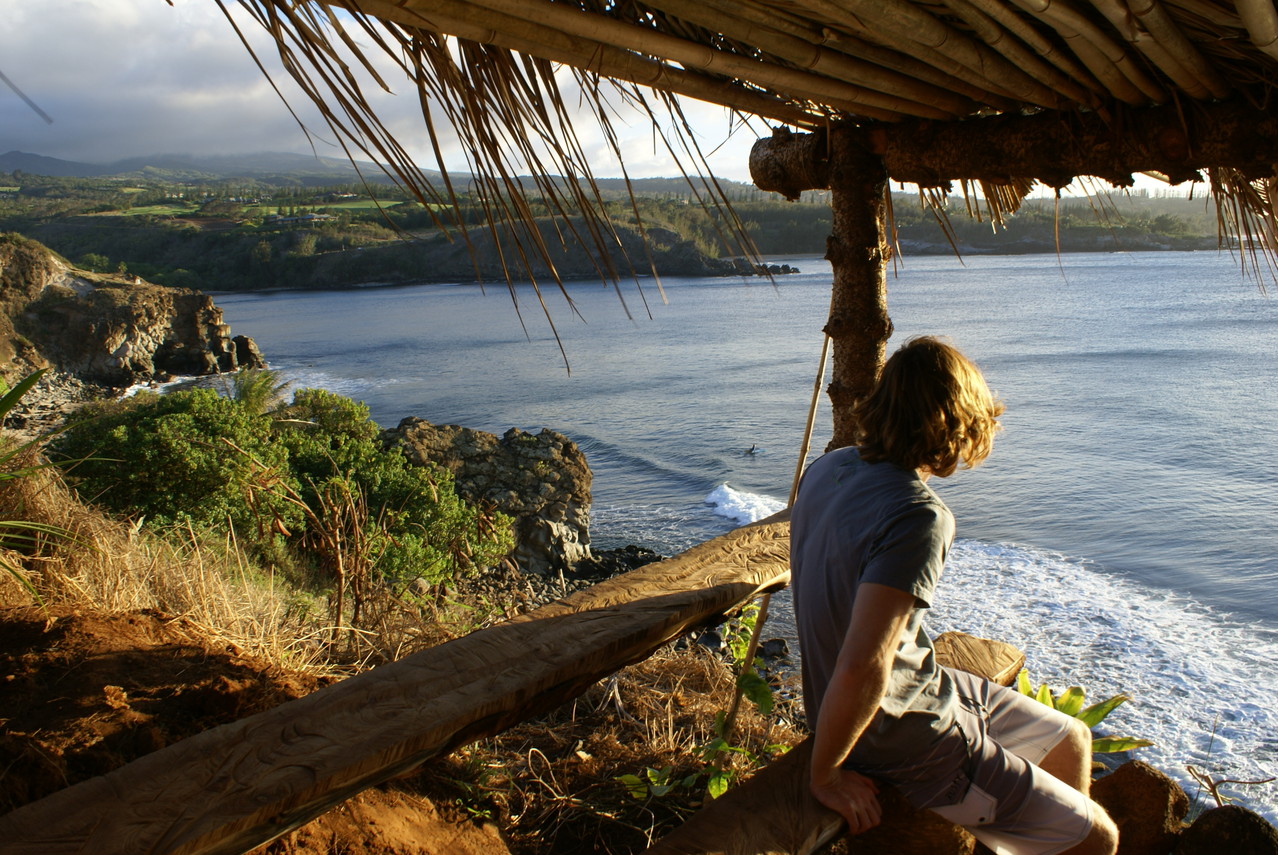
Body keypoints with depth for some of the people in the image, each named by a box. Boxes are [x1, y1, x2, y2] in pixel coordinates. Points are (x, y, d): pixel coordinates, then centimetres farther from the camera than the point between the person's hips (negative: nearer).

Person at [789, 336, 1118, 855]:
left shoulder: (829, 468, -4)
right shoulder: (918, 518, -30)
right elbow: (861, 668, -37)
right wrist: (825, 774, -22)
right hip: (905, 739, -8)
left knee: (1072, 741, 23)